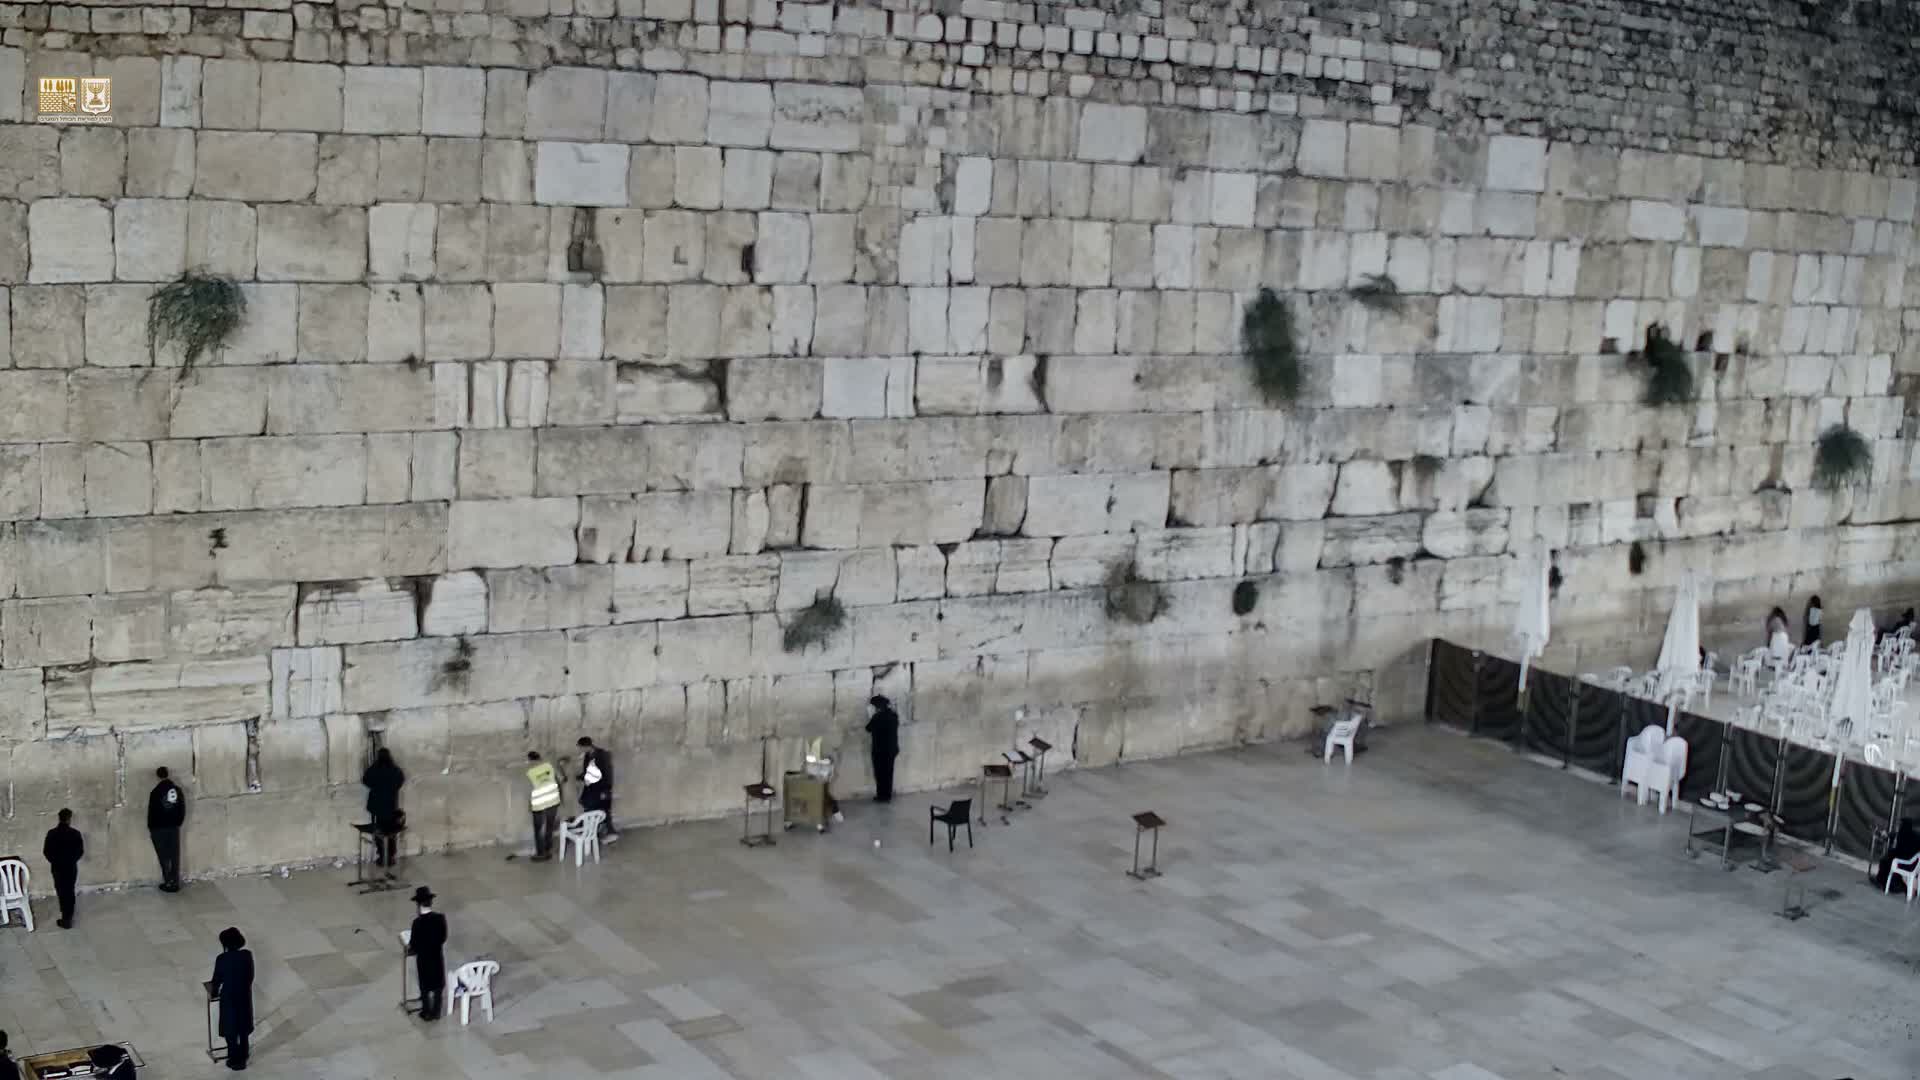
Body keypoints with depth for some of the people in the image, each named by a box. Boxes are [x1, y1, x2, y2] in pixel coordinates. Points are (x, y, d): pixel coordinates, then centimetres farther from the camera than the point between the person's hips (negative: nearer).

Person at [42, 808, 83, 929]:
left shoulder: (51, 833, -11)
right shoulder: (75, 833, -12)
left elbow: (46, 851, -6)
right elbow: (80, 851, -7)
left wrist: (54, 861, 11)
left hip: (57, 867, 0)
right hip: (71, 867, 0)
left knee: (61, 891, 7)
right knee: (69, 891, 14)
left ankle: (66, 918, 9)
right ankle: (68, 917, 22)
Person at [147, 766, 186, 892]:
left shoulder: (156, 792, -13)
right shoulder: (177, 789, 0)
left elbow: (152, 812, -10)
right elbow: (182, 809, 4)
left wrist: (150, 828, 2)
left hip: (159, 829, -4)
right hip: (174, 827, 4)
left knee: (164, 857, 3)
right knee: (174, 856, 8)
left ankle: (168, 883, 3)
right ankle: (175, 883, 9)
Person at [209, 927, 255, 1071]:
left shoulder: (222, 959, -20)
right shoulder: (247, 955, -11)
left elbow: (216, 979, -8)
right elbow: (251, 976, 0)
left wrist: (214, 993, 12)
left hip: (229, 998, -3)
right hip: (245, 996, 3)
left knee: (230, 1030, 13)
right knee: (243, 1028, 19)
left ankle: (235, 1060, 20)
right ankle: (242, 1058, 31)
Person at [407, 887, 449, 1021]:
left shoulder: (418, 922, -25)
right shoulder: (440, 918, -13)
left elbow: (413, 944, -16)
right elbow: (444, 938, -2)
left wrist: (409, 950, 6)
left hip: (423, 958, -3)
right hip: (438, 956, 3)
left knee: (425, 987, 14)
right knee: (438, 985, 18)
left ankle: (427, 1013, 26)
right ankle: (436, 1012, 29)